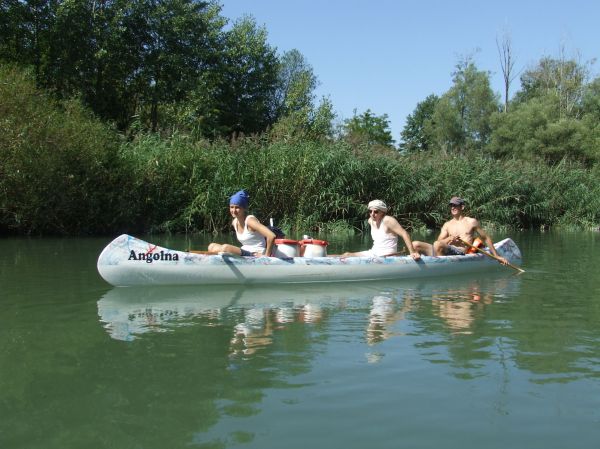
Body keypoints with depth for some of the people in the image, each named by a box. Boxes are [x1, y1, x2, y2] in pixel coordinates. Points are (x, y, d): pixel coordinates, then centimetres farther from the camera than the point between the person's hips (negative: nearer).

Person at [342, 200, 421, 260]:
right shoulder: (371, 220, 6)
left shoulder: (388, 220, -18)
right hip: (373, 254, 8)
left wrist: (412, 253, -29)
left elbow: (404, 234, -23)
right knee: (347, 255, 3)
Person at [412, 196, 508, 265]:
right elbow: (439, 242, 12)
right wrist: (448, 239, -10)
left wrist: (497, 256, 15)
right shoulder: (447, 225, 23)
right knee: (415, 244, -17)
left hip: (461, 254, -4)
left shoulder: (471, 222, 13)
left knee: (437, 245, -37)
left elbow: (486, 238, 18)